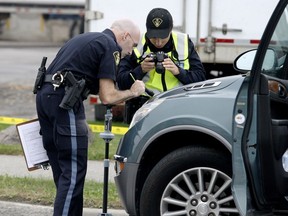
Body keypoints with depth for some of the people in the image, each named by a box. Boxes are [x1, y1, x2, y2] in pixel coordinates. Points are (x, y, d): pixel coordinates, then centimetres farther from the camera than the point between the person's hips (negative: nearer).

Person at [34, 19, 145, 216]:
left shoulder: (86, 39, 25)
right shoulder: (110, 46, -3)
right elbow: (107, 96, -8)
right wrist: (133, 92, 9)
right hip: (64, 101, -9)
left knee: (63, 170, 14)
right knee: (74, 171, -7)